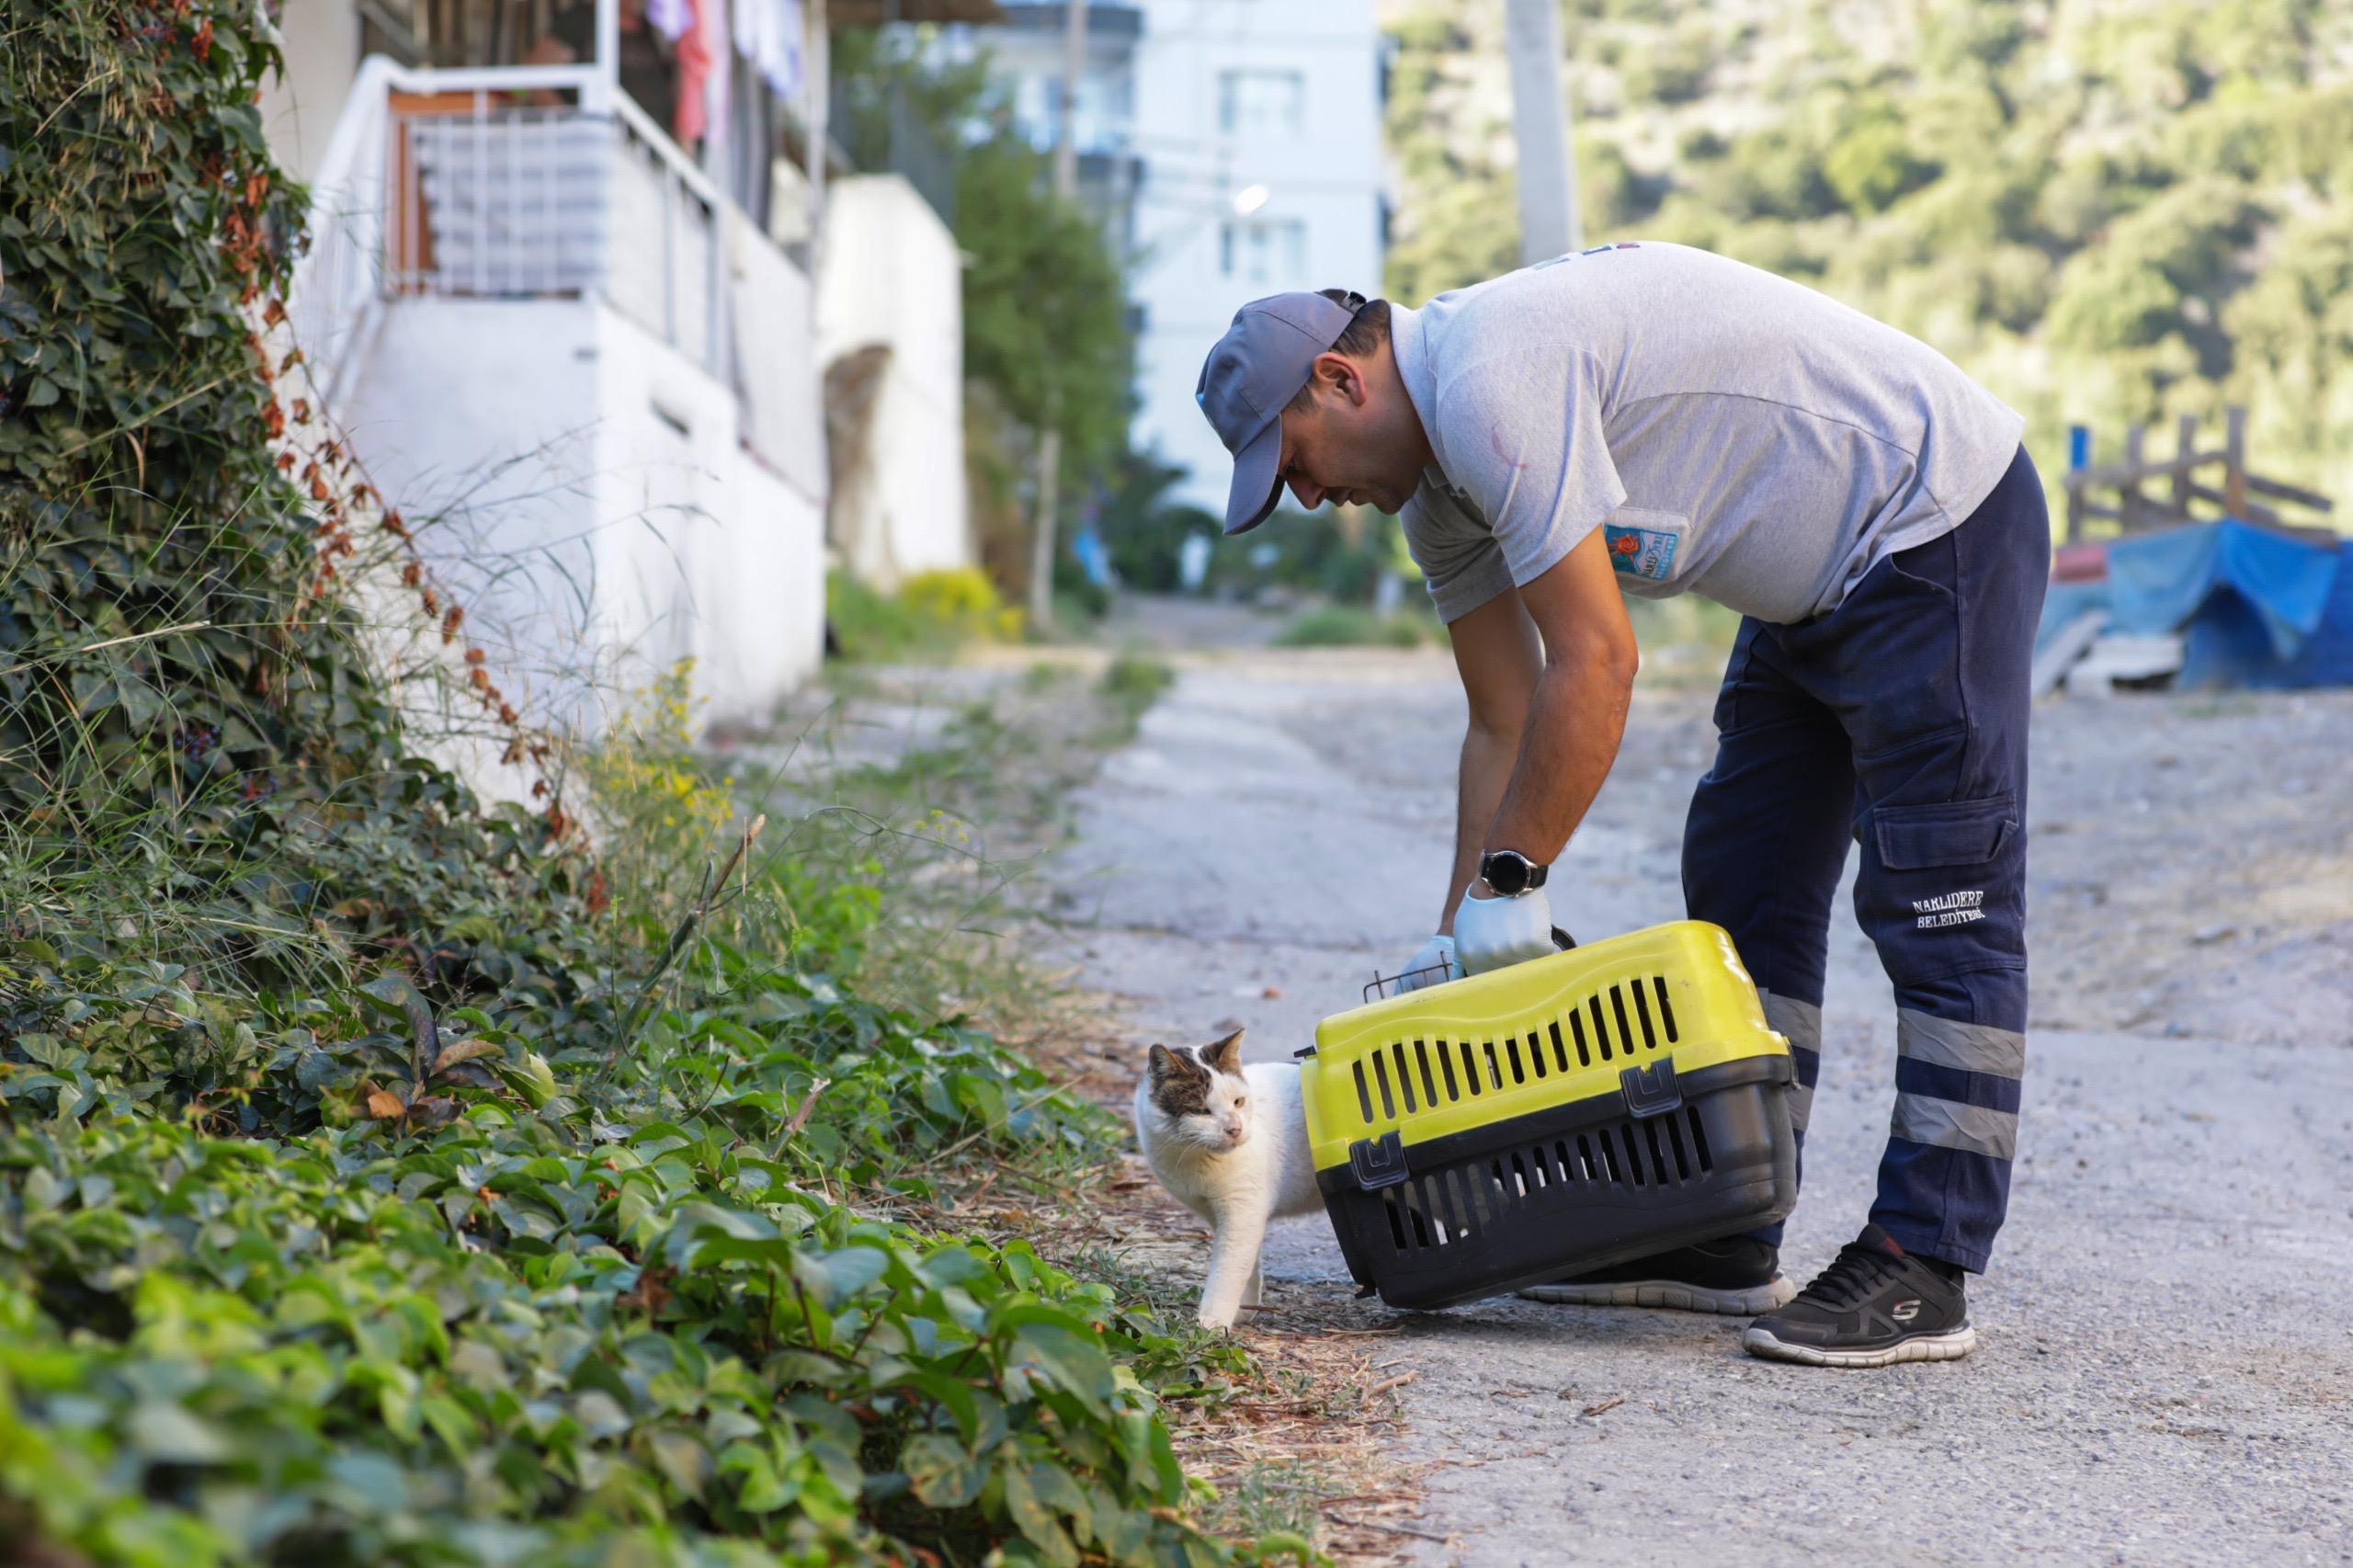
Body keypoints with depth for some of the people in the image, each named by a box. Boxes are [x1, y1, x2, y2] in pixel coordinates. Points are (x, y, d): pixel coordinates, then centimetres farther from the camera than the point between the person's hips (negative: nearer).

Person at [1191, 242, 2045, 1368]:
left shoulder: (1490, 384, -25)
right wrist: (1462, 942, 5)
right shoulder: (1431, 475, 7)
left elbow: (1594, 664, -25)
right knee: (1742, 890, 11)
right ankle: (1726, 1243, 16)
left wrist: (1511, 885, -17)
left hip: (1938, 529, -11)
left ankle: (1920, 1276, -10)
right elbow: (1505, 723, 10)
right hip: (1823, 576, 11)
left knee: (1941, 905, -10)